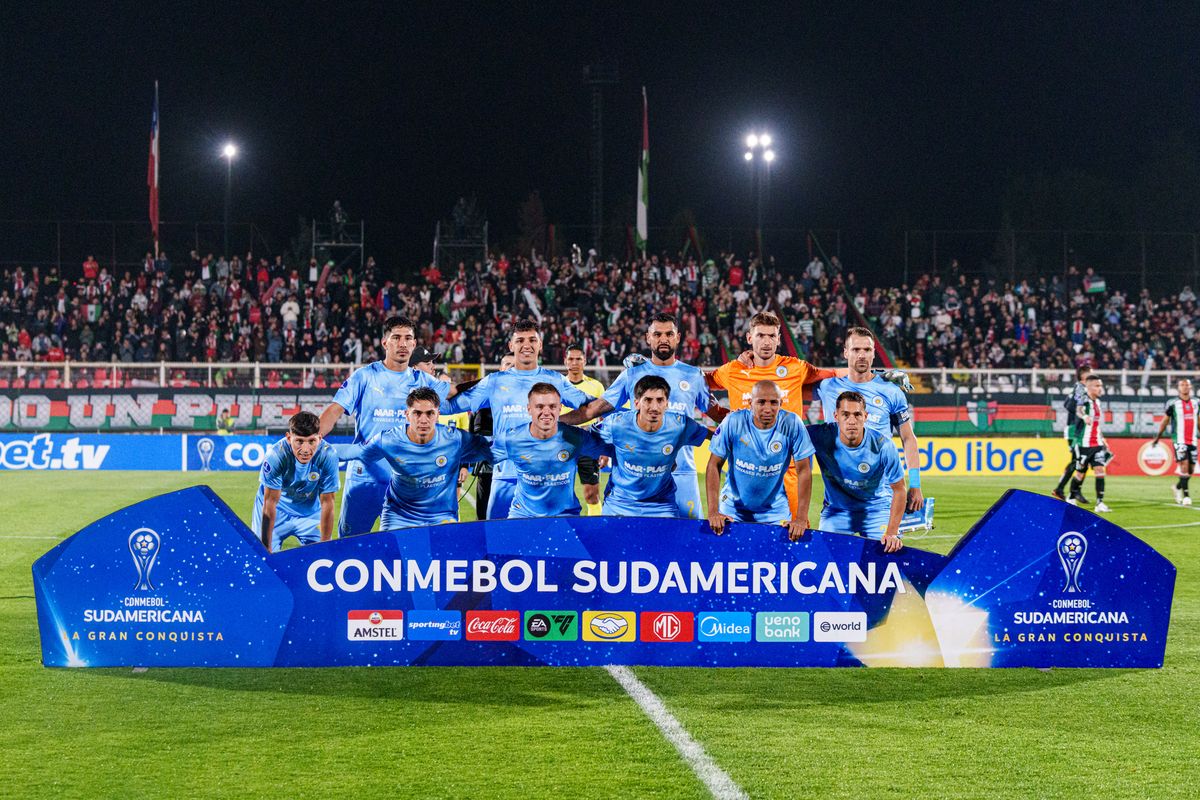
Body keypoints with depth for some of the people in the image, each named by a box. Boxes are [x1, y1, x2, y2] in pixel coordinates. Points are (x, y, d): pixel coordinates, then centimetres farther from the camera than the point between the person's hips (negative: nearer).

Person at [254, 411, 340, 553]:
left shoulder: (328, 455, -27)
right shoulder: (276, 454, -32)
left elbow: (327, 503, -19)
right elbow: (270, 502, -26)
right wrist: (266, 548, -24)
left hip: (310, 511, 2)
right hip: (279, 510, -2)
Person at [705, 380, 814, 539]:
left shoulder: (792, 424, -17)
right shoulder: (733, 422, -17)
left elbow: (804, 470, -13)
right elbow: (714, 465, -11)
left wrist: (801, 518, -18)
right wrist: (713, 512, -18)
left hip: (775, 510, 0)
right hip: (734, 507, 0)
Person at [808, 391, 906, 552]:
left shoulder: (883, 445, -21)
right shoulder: (821, 436, -22)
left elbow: (898, 489, -11)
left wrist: (892, 532, -18)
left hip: (877, 510, -1)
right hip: (836, 509, 1)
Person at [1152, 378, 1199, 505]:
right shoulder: (1173, 404, -2)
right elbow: (1165, 421, 6)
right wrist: (1157, 437, 9)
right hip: (1179, 441, -5)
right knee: (1184, 466, -14)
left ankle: (1178, 487, 30)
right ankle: (1185, 495, -9)